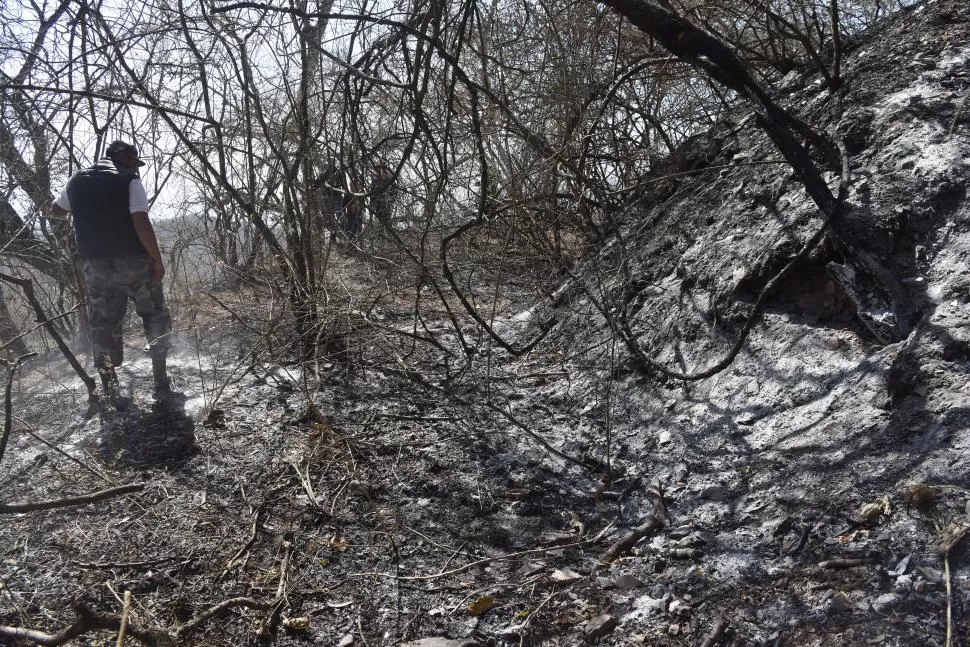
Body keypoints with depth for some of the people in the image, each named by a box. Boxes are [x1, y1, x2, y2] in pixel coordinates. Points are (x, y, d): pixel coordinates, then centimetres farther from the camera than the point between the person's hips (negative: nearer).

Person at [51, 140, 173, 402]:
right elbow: (141, 223, -18)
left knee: (102, 324, 10)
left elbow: (56, 211, 27)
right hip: (132, 261, -4)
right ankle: (161, 381, 7)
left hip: (94, 263, 4)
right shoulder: (130, 181, -7)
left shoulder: (76, 181, 10)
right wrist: (157, 260, -12)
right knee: (156, 317, 11)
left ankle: (110, 391, 9)